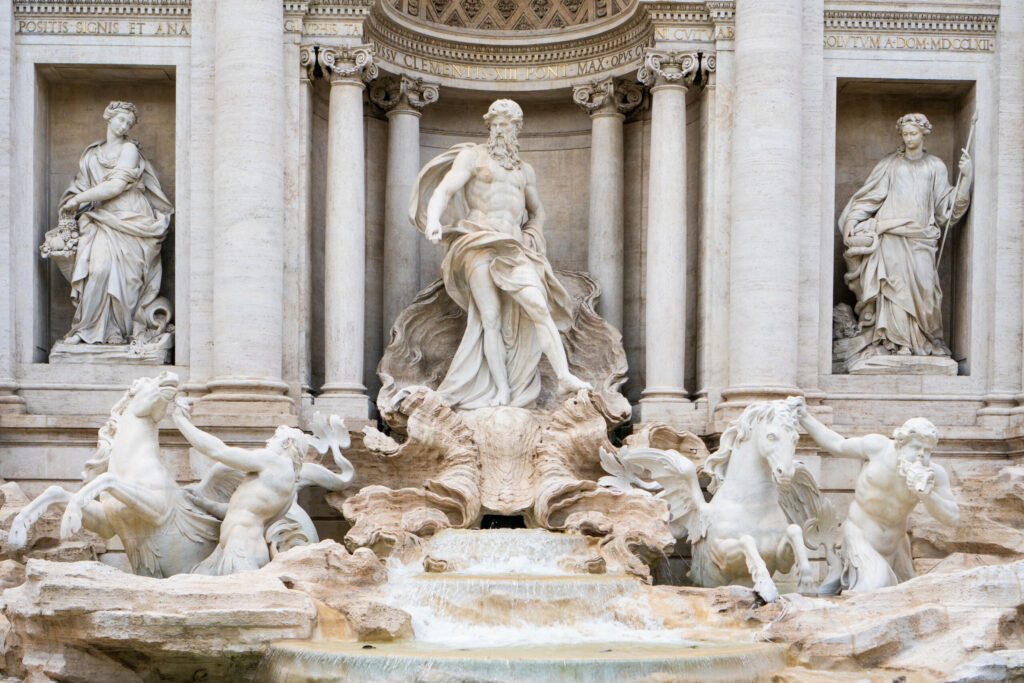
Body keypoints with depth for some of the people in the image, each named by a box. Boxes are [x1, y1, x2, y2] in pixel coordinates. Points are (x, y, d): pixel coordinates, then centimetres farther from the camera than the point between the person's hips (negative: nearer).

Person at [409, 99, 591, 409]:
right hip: (480, 244, -3)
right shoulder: (473, 156, 9)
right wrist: (433, 219, -24)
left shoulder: (525, 170, 24)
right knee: (490, 317, -10)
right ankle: (502, 392, -11)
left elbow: (537, 211, 37)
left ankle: (565, 377, -26)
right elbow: (444, 190, -4)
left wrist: (531, 238, 16)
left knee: (538, 306, -17)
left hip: (514, 249, 3)